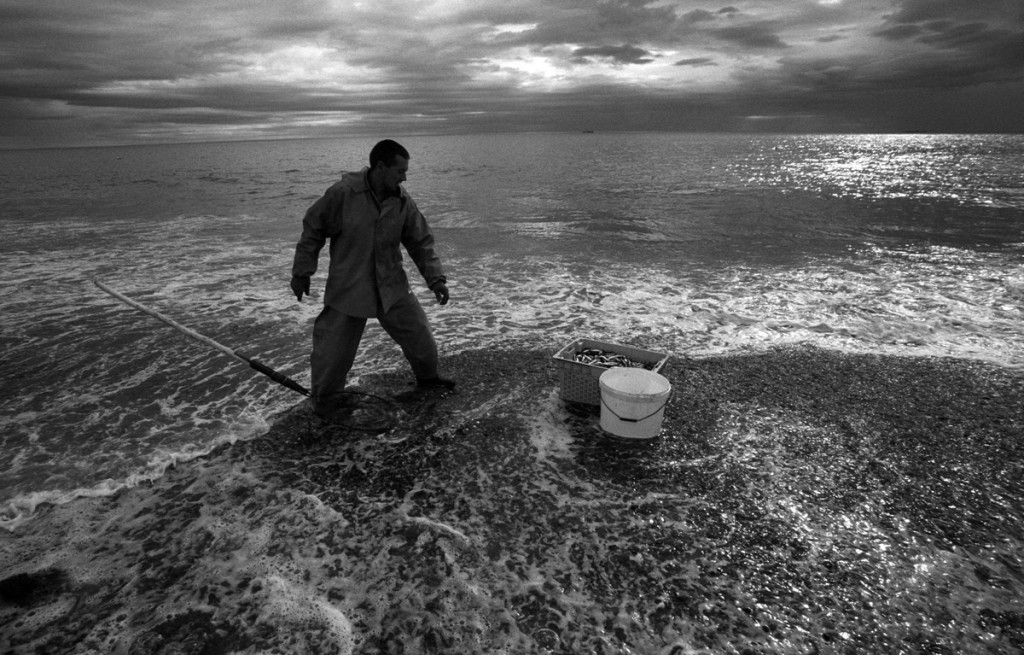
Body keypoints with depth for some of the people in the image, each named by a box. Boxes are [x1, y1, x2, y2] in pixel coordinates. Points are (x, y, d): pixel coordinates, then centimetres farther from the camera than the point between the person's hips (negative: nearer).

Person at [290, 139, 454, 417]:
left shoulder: (403, 202, -5)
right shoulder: (342, 194, -17)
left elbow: (421, 242, 4)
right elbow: (312, 230, -6)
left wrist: (435, 278, -3)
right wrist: (302, 273, -2)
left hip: (392, 287, 4)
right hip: (347, 289, -3)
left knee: (419, 335, 7)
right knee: (333, 351, 2)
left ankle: (427, 377, 35)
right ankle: (326, 402, 27)